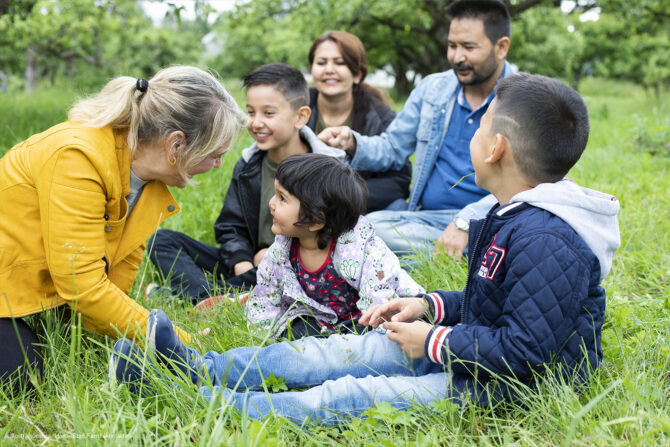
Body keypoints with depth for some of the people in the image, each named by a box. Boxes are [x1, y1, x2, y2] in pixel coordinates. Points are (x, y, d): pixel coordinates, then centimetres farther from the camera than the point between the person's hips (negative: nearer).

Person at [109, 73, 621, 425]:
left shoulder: (547, 241, -26)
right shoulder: (518, 216, 8)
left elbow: (525, 350, -29)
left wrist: (434, 342, -19)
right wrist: (430, 306, 5)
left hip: (510, 387, -10)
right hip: (472, 346, 10)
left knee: (354, 397, -19)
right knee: (339, 351, 2)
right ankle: (195, 366, 2)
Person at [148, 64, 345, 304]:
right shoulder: (247, 166, 10)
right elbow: (231, 227, 11)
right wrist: (242, 263, -10)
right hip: (251, 266, 5)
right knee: (162, 239, -6)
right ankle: (208, 300, -35)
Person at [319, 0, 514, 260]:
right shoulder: (432, 89, 14)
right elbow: (391, 149, 18)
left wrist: (465, 222, -26)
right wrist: (352, 144, -5)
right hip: (428, 218, 5)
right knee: (368, 225, -26)